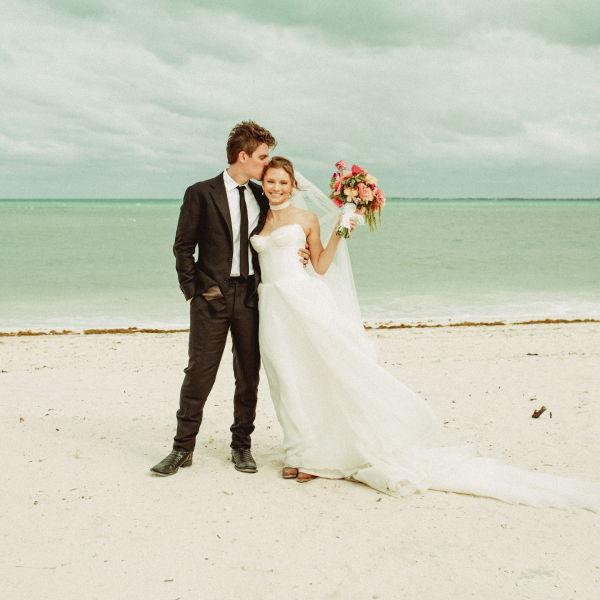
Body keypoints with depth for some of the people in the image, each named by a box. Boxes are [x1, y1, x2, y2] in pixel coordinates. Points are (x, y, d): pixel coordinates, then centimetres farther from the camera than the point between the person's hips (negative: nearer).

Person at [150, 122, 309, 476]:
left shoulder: (262, 198, 9)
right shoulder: (201, 194, -4)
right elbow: (183, 247, -1)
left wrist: (294, 254, -1)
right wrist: (193, 291, -6)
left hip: (250, 295, 4)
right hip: (212, 297, -4)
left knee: (249, 376, 8)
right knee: (199, 374, -2)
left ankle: (242, 446, 21)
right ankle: (183, 449, 9)